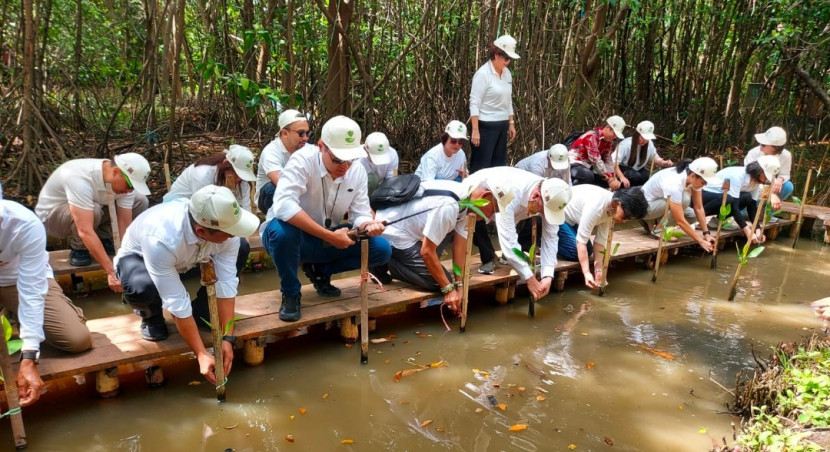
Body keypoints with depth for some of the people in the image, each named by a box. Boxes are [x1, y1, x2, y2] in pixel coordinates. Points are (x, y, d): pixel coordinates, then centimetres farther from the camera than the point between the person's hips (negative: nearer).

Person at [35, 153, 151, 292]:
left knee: (140, 201, -12)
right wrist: (111, 272, -46)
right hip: (51, 215, -6)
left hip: (89, 211, 6)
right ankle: (78, 248, -10)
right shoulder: (80, 178, -40)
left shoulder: (123, 180, -20)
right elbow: (85, 232, -44)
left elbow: (125, 226, -18)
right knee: (93, 210, -38)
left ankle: (102, 240, 1)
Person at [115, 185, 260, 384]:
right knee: (141, 286, -40)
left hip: (186, 256, 4)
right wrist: (201, 353, -32)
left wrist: (227, 338, -27)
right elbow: (177, 302, -37)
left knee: (241, 250, -20)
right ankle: (151, 317, -2)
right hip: (139, 257, -4)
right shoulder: (160, 239, -43)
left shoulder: (225, 225, -30)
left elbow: (226, 283, -25)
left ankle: (203, 312, 1)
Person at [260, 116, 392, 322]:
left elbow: (360, 214, -7)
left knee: (381, 249, -12)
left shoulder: (358, 170, -8)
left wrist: (368, 225, -33)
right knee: (282, 229, -40)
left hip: (327, 238, 5)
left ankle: (320, 271, 11)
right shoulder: (303, 160, -25)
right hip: (292, 236, -4)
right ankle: (290, 294, -11)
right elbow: (283, 206, -38)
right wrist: (330, 236, -40)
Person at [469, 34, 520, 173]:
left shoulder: (507, 73, 9)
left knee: (499, 165, 12)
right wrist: (475, 130, -20)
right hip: (486, 126, -8)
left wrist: (511, 123, 15)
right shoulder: (483, 74, -13)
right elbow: (474, 103, -16)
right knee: (481, 166, -2)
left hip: (502, 125, 8)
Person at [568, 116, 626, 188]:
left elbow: (608, 160, 2)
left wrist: (613, 178, -11)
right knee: (588, 176, -37)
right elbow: (596, 161, -27)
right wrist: (609, 179, -26)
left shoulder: (609, 140, 5)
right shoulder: (592, 136, -22)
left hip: (588, 165, 9)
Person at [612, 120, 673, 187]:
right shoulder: (626, 144, -26)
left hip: (637, 170, 6)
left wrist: (663, 162, -18)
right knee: (636, 176, -34)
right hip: (622, 169, -5)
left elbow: (655, 157, 5)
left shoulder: (649, 144, -9)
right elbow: (614, 162, -32)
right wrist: (622, 177, -44)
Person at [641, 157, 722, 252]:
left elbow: (699, 208, -8)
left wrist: (706, 233, -14)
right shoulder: (674, 184, -36)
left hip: (661, 201, 8)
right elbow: (680, 221, -34)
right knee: (684, 199, -28)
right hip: (645, 206, -8)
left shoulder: (695, 178, -13)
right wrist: (701, 241, -31)